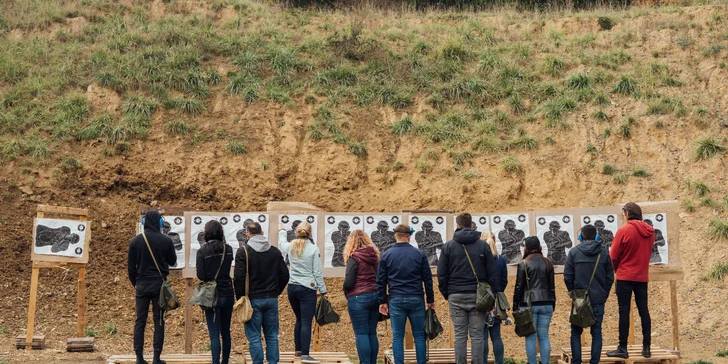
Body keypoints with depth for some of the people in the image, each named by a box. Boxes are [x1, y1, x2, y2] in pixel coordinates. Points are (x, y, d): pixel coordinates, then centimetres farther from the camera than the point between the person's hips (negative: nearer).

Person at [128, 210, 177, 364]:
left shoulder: (136, 241, -1)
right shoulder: (166, 240, -6)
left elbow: (131, 266, 4)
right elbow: (172, 261, 9)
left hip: (142, 285, 1)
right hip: (159, 285, -1)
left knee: (140, 321, 6)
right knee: (159, 321, 4)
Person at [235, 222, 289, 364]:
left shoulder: (243, 251, -7)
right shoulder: (275, 251, 6)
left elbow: (239, 277, -12)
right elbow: (284, 275, 7)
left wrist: (240, 298, -2)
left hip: (252, 299, -4)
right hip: (272, 299, 4)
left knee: (254, 337, 1)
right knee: (272, 336, 10)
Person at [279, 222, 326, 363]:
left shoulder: (290, 247, 4)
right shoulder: (313, 249, -9)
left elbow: (282, 242, 30)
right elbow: (318, 272, -8)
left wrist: (282, 231, 50)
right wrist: (323, 290, 1)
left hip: (292, 288, 5)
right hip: (307, 289, -5)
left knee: (299, 319, 21)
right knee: (306, 322, -7)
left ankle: (298, 349, 29)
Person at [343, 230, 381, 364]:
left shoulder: (354, 258, -10)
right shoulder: (375, 256, 8)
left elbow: (348, 282, -12)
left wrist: (345, 290, 7)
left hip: (359, 298, -6)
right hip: (375, 297, 6)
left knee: (361, 334, -3)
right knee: (372, 333, 11)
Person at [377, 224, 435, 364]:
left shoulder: (386, 255, 2)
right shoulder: (420, 254, 1)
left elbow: (381, 281, 3)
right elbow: (428, 279, 4)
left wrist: (382, 301, 10)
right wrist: (431, 300, 12)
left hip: (396, 300, 0)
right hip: (416, 300, 0)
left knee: (397, 336, 4)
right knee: (419, 335, 8)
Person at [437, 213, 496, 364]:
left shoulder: (448, 246, 2)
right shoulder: (483, 245, 3)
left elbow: (441, 275, 2)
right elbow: (492, 274, 3)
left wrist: (446, 294, 11)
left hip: (456, 296, 0)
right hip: (478, 296, 0)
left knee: (460, 335, 4)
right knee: (477, 336, 3)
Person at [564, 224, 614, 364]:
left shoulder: (573, 252, -4)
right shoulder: (604, 253, 1)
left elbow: (567, 277, -5)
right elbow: (610, 277, 2)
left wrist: (573, 292, 9)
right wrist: (604, 294, 12)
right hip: (598, 300, 1)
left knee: (576, 332, 9)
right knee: (596, 332, 7)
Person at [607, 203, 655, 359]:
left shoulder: (623, 231, -12)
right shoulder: (649, 232, 5)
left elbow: (613, 257, -7)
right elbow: (648, 253, 14)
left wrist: (617, 269, 12)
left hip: (625, 277, -5)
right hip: (642, 277, 5)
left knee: (624, 311, -2)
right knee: (644, 311, 10)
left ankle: (623, 349, -1)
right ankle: (646, 348, 11)